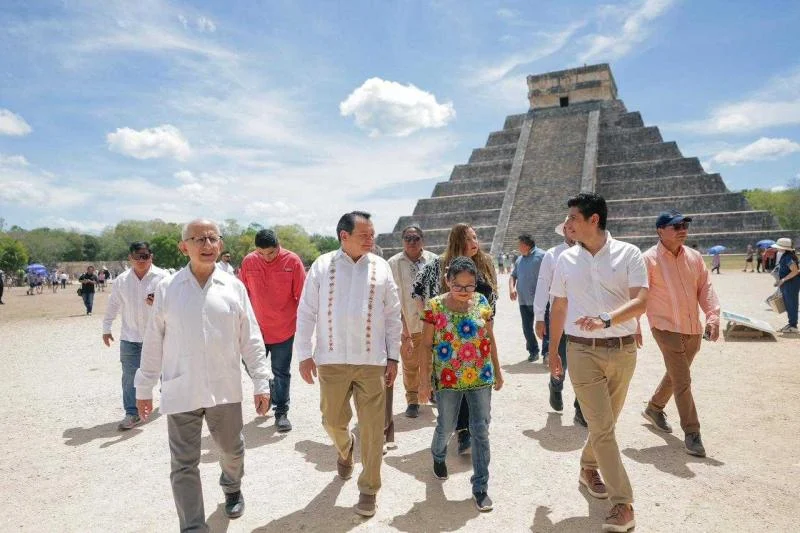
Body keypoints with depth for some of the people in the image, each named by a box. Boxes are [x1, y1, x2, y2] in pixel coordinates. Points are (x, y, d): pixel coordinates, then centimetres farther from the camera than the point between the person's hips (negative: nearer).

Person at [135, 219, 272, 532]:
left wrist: (261, 382, 1)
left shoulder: (234, 287, -3)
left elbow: (250, 339, 1)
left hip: (225, 389, 1)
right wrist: (144, 387, 8)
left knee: (231, 449, 20)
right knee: (184, 465, 5)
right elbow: (153, 343, 5)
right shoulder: (167, 289, -3)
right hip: (180, 392, -1)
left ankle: (232, 488, 51)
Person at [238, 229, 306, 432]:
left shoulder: (292, 261, -12)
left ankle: (281, 412, 18)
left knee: (281, 373, 6)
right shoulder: (248, 261, -5)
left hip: (284, 329, -3)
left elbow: (302, 295, -6)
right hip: (257, 328, 3)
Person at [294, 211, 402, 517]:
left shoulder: (381, 267, 1)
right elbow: (306, 312, 1)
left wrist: (393, 357, 4)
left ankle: (369, 489, 23)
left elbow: (393, 316, 5)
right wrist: (304, 354, -2)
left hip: (371, 361, 0)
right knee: (333, 420, 14)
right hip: (331, 360, 0)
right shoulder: (322, 265, -2)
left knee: (372, 429, 4)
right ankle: (345, 449, 49)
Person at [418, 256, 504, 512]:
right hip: (447, 378, -1)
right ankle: (438, 455, 49)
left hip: (480, 377, 2)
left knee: (481, 430, 5)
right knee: (446, 427, 15)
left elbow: (490, 339, 8)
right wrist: (425, 378, -6)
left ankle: (480, 486, 19)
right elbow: (427, 345, -5)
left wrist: (497, 371, 12)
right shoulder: (434, 306, -9)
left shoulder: (482, 302, -2)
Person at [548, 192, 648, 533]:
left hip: (623, 350, 0)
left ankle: (588, 469, 41)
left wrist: (606, 320, -31)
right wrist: (552, 352, 12)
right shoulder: (566, 259, 3)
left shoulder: (628, 253, -4)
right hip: (583, 351, 0)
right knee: (602, 427, -3)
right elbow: (559, 307, 10)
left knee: (606, 422, 16)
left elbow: (641, 300, -13)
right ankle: (622, 504, 7)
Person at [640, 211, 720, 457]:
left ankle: (654, 408, 42)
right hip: (667, 328, -6)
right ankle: (691, 433, 7)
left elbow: (705, 288, 6)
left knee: (675, 375, 20)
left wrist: (713, 316, -7)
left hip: (693, 329, 6)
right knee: (682, 381, -5)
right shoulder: (649, 259, -12)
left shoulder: (694, 257, 6)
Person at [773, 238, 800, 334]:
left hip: (792, 283, -10)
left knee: (791, 304, -3)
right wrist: (779, 279, 14)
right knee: (787, 304, 17)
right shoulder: (784, 256, 10)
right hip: (786, 284, 10)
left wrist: (783, 280, -21)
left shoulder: (789, 257, -20)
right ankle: (790, 324, 27)